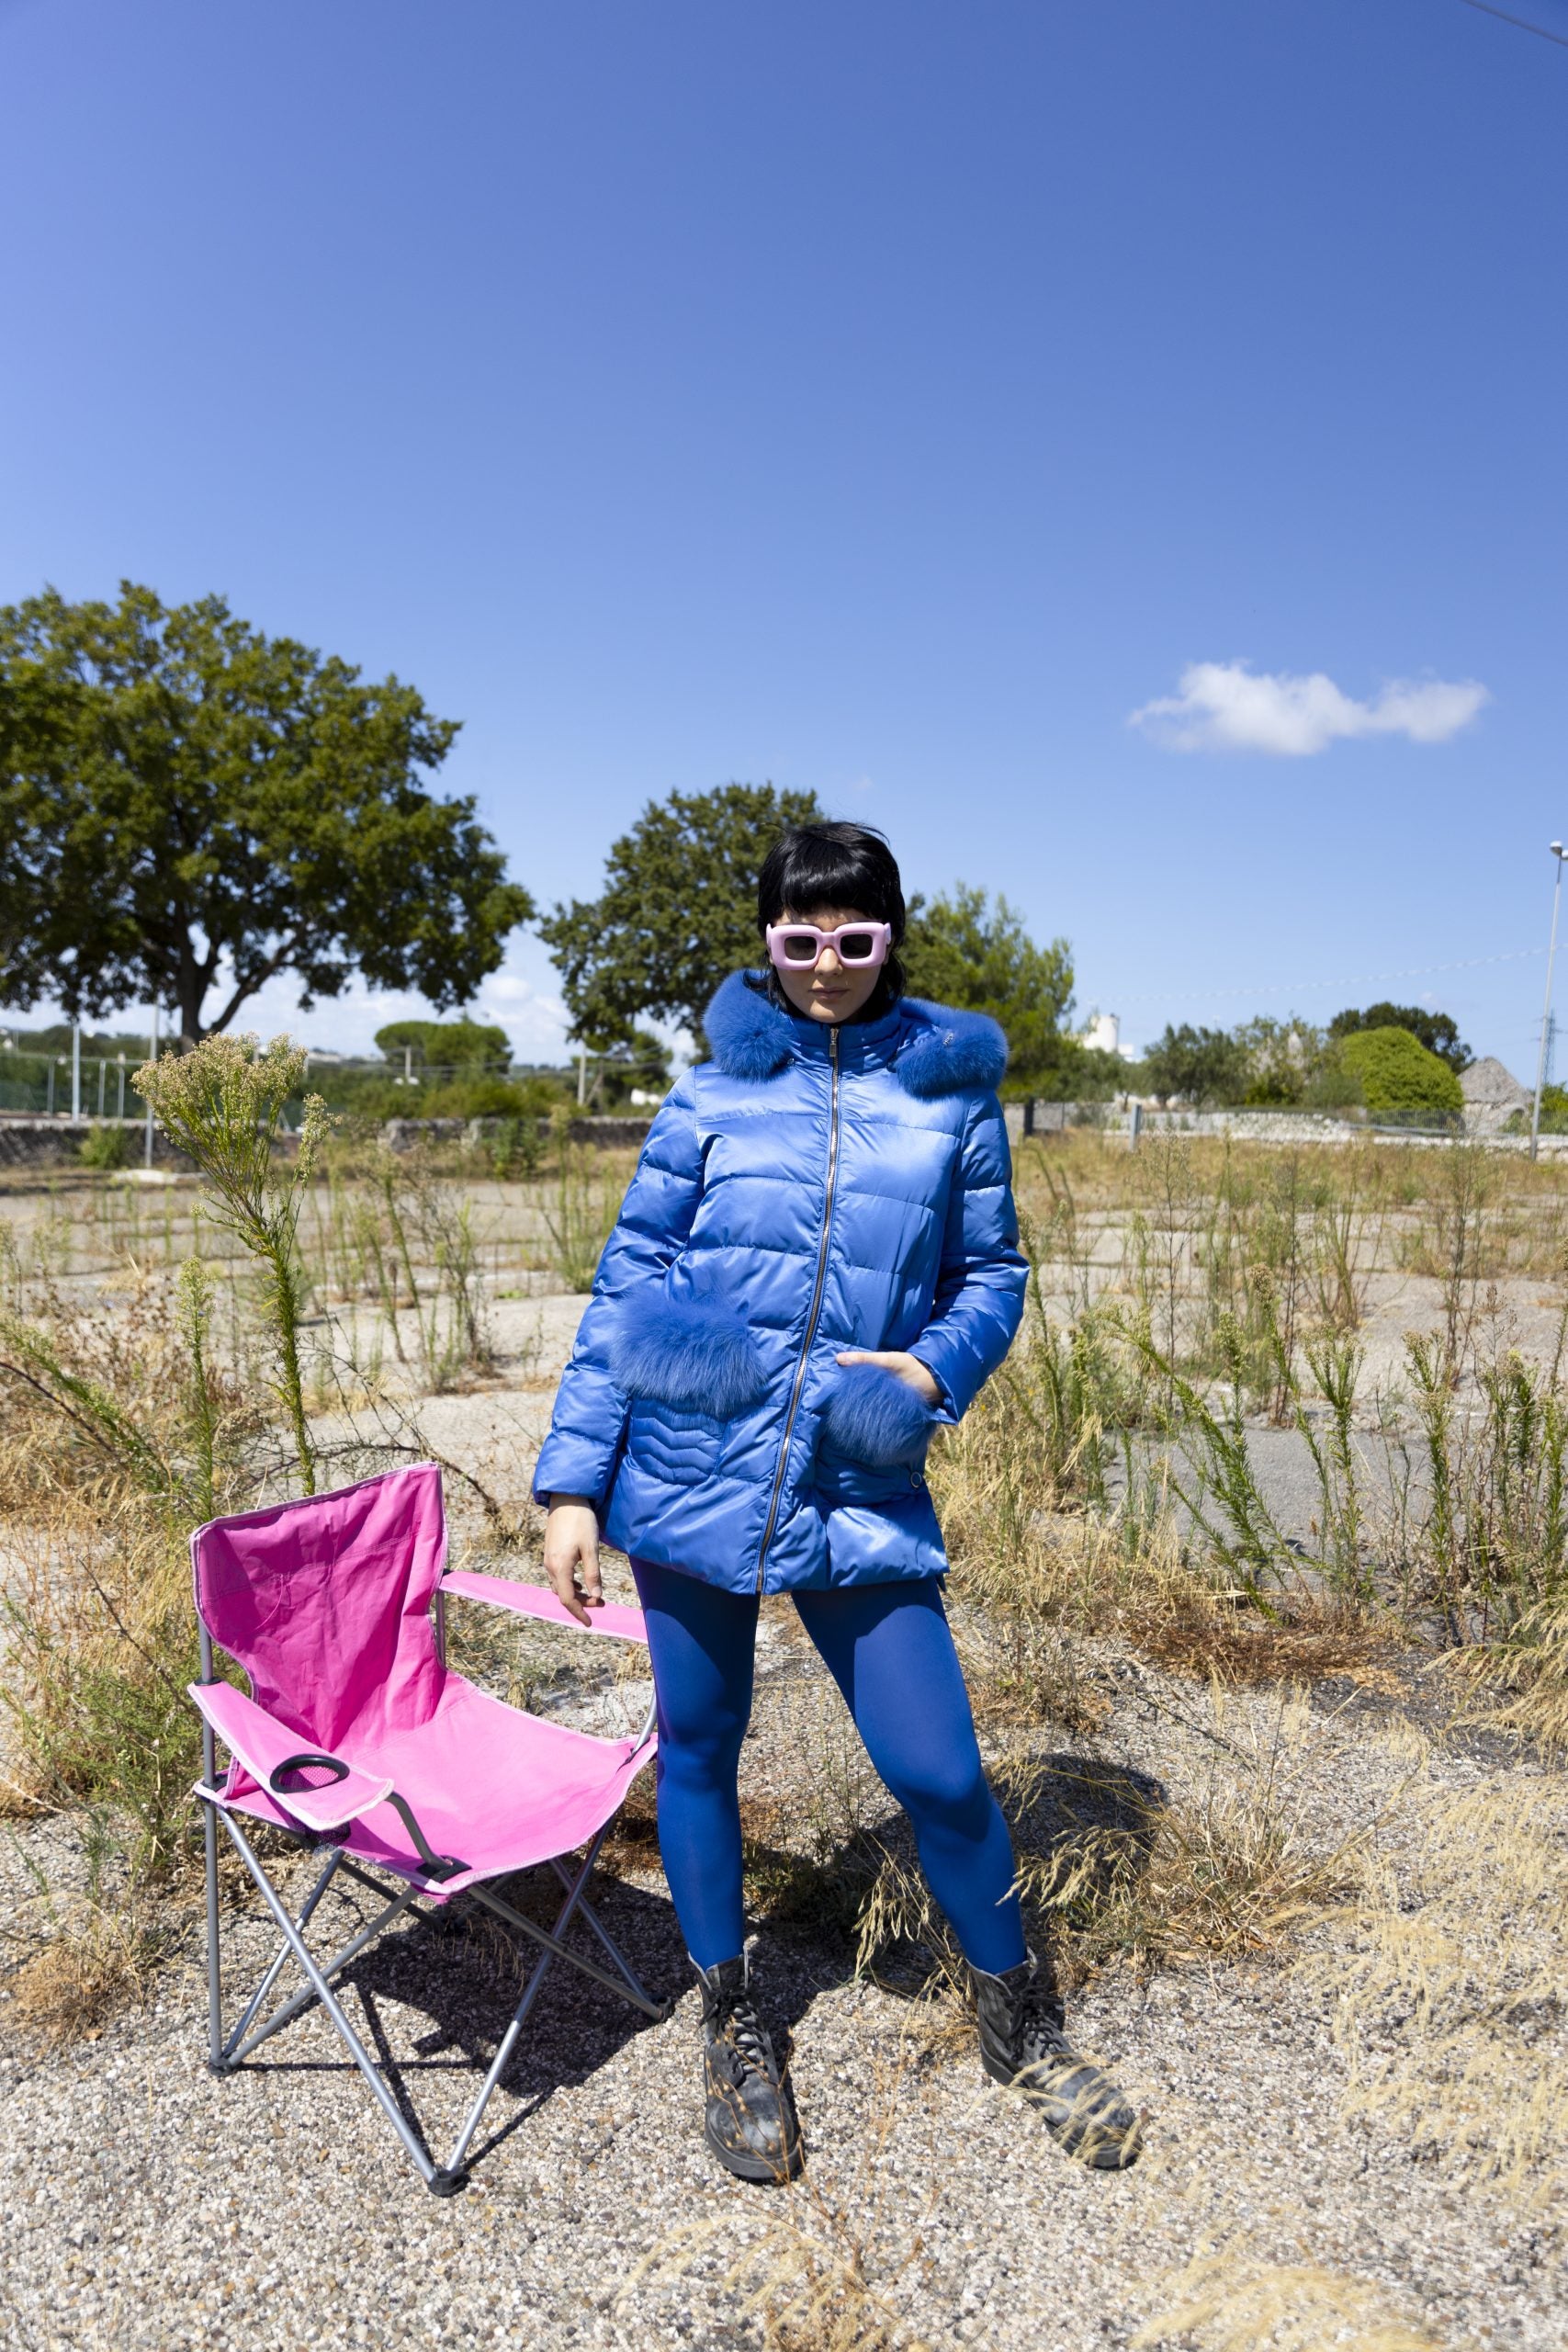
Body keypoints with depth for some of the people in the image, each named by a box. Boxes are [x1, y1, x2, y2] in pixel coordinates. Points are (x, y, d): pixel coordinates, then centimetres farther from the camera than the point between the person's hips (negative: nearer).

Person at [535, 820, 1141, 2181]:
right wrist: (573, 1480, 0)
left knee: (939, 1771, 2)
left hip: (859, 1489, 0)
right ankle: (732, 2028, 40)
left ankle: (1022, 2022, 33)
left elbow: (994, 1275, 11)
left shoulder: (951, 1094, 4)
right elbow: (626, 1285, 4)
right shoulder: (713, 1095, 2)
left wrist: (935, 1370, -10)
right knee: (698, 1749, 14)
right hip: (688, 1467, 1)